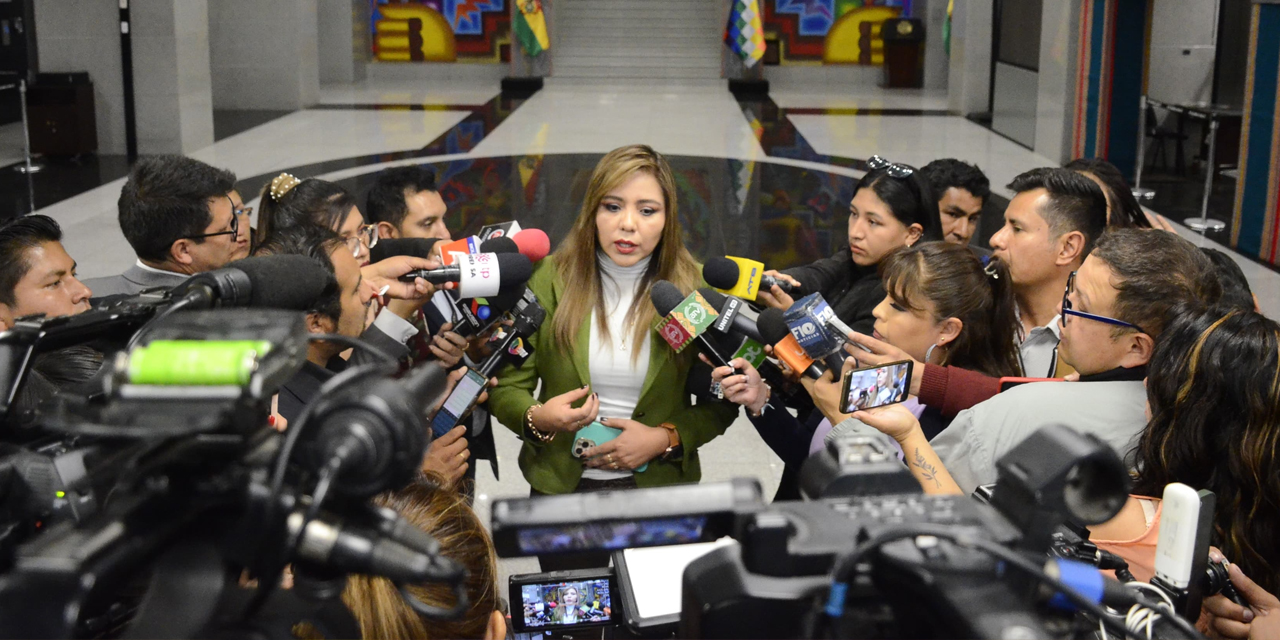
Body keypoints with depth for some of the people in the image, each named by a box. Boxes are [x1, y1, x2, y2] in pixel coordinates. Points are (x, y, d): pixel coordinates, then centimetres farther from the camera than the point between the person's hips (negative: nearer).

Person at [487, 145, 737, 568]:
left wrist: (666, 438, -17)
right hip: (563, 486, 0)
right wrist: (537, 419, -25)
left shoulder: (693, 289, -7)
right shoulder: (549, 280, -7)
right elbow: (507, 386, -5)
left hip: (658, 485, 0)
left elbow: (721, 403, -2)